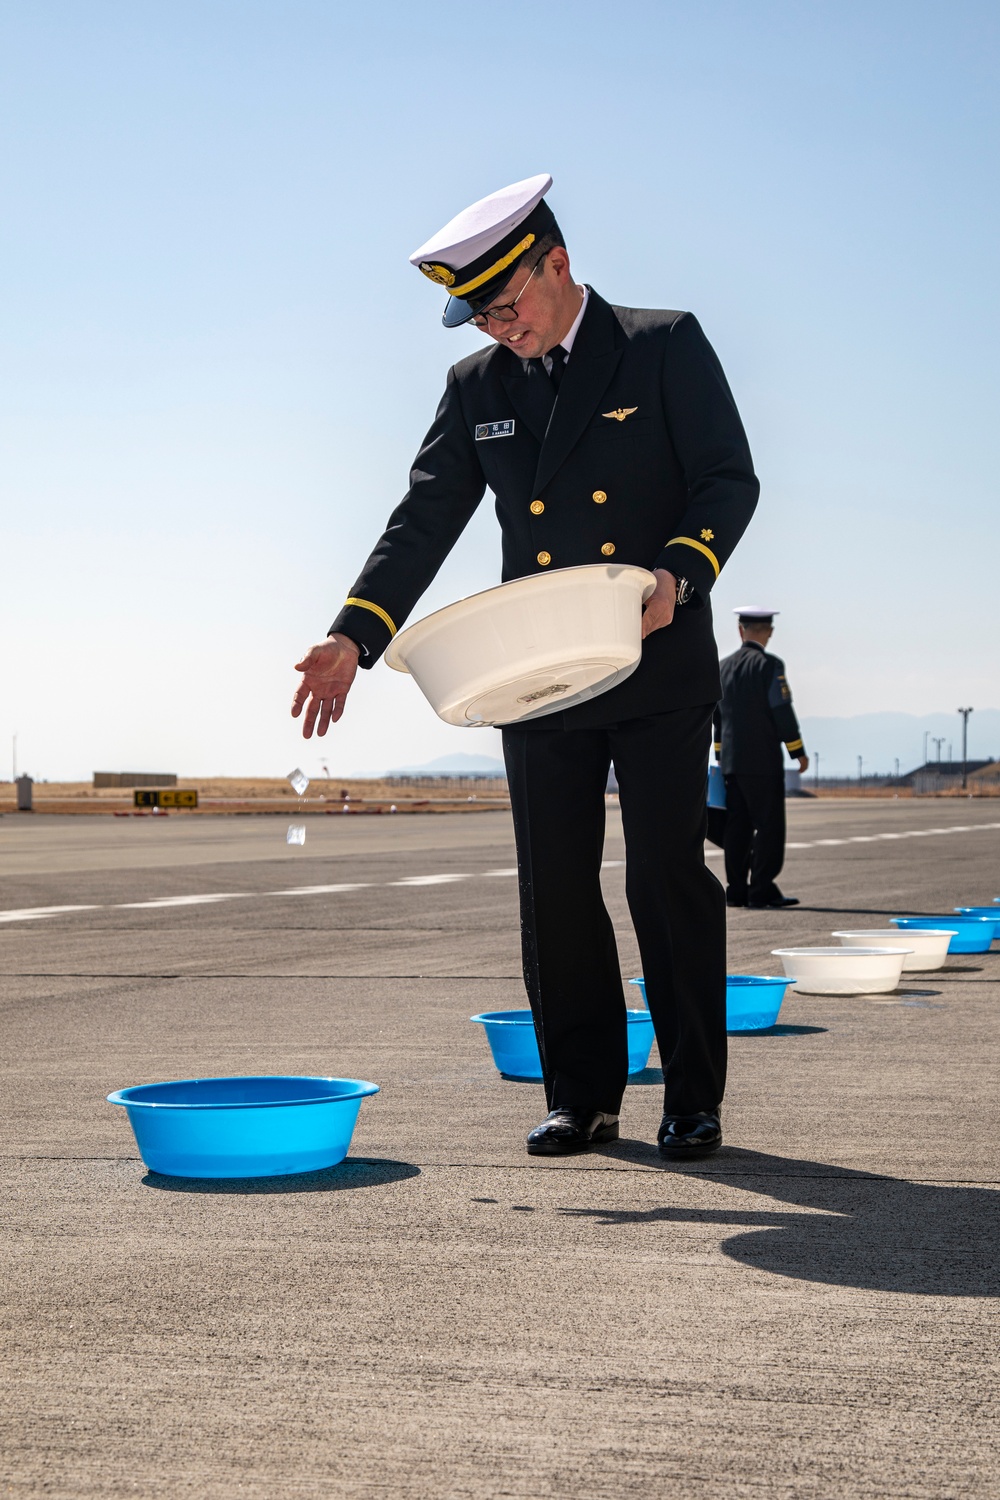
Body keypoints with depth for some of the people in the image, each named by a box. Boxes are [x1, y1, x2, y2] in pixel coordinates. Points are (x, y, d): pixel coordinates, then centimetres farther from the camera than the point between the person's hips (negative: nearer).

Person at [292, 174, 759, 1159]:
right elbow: (423, 522, 4)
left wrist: (679, 573, -25)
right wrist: (354, 637, -9)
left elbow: (729, 479, -6)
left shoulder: (666, 347, -1)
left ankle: (693, 1102, 8)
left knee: (669, 881, -2)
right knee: (555, 894, 5)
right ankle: (583, 1096, 15)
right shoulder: (477, 387, 10)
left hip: (660, 672, -4)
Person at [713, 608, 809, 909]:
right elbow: (782, 712, -12)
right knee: (769, 825, -4)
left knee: (737, 825, 7)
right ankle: (761, 889, -8)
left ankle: (737, 889, 7)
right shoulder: (770, 665, -9)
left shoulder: (725, 666, 11)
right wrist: (798, 751, -4)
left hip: (732, 761, 7)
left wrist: (721, 756, 23)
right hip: (763, 761, -7)